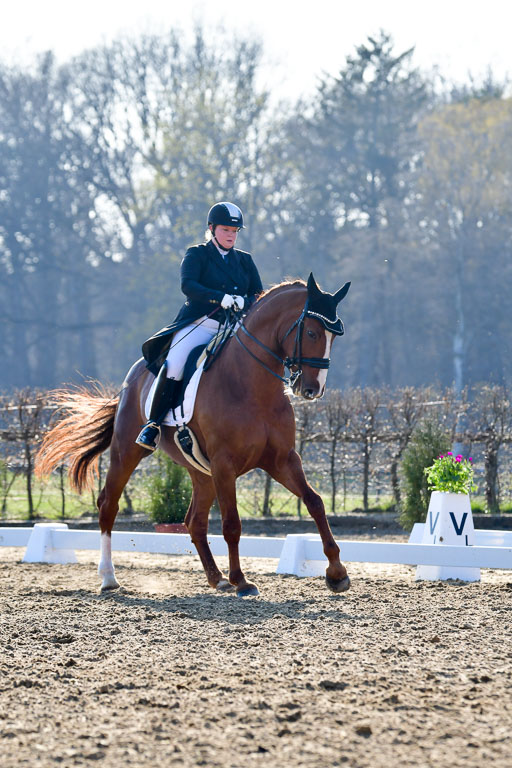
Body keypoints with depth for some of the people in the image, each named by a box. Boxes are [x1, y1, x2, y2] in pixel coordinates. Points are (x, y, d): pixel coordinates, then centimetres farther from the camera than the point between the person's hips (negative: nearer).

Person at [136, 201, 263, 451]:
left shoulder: (245, 261, 19)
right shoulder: (197, 255, 6)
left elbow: (260, 296, 10)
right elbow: (188, 285, -13)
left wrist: (243, 302, -14)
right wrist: (221, 298, -27)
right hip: (199, 325, -4)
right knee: (174, 364, -29)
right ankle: (153, 423, -19)